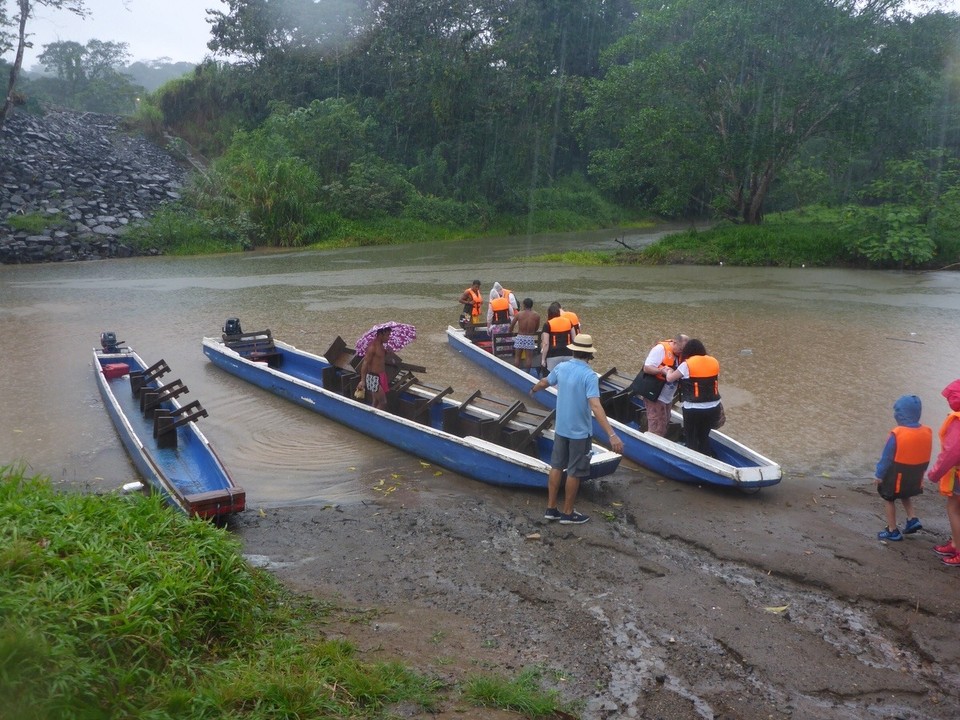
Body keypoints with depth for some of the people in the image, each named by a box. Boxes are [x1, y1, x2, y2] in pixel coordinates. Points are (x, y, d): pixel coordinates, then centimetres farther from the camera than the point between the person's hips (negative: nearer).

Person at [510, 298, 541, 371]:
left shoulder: (519, 314, -6)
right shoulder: (536, 315, -5)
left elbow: (511, 325, 1)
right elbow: (537, 328, 6)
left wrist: (510, 332, 21)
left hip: (520, 337, 0)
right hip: (530, 338, 0)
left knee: (517, 357, 10)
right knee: (529, 357, 7)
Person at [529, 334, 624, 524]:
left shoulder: (561, 368, -2)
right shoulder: (589, 375, -22)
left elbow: (544, 382, 18)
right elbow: (595, 407, -32)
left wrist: (533, 390, 43)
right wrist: (612, 435, -37)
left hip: (561, 428, 6)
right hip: (580, 432, -6)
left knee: (557, 467, 16)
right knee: (574, 472, 7)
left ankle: (551, 509, 24)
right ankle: (568, 513, 18)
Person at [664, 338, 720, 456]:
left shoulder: (687, 365, -9)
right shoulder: (714, 362, 6)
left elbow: (670, 379, 0)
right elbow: (717, 382, 12)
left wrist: (668, 371, 19)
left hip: (693, 409, -5)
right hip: (713, 408, 5)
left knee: (691, 438, 11)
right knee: (704, 436, 21)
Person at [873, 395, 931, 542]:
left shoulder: (897, 434, -26)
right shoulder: (927, 433, -8)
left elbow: (887, 458, -18)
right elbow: (926, 458, 5)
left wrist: (879, 474, -7)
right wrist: (919, 472, 18)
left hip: (896, 476, -6)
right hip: (915, 478, 6)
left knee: (889, 500, 13)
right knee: (905, 495, 32)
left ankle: (892, 531, 19)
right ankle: (912, 519, 19)